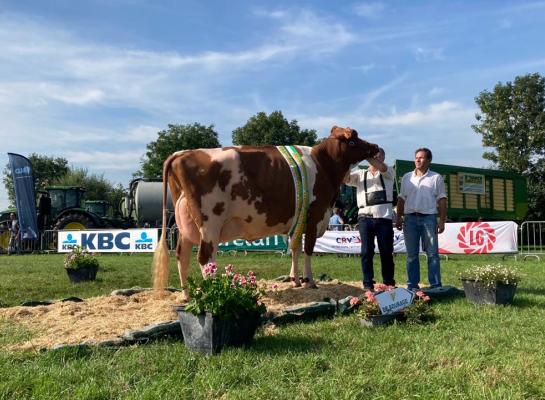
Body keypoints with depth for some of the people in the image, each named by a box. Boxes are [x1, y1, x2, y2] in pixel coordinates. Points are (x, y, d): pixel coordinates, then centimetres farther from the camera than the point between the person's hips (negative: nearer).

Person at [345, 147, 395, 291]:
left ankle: (389, 283, 14)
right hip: (365, 217, 1)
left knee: (386, 252, 4)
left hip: (384, 217, -1)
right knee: (367, 252, -1)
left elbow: (381, 167, -9)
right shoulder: (360, 174, 19)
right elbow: (345, 178, 3)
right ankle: (368, 284, 5)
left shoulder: (389, 173, 13)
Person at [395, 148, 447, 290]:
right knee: (411, 254, 5)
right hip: (410, 218, 3)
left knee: (432, 253, -2)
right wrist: (398, 217, 6)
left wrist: (442, 221, -5)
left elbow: (442, 200, 2)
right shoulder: (407, 177, 13)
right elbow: (401, 199, 14)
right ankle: (412, 285, 11)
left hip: (428, 218, -3)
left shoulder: (436, 178, 5)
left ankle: (435, 285, 2)